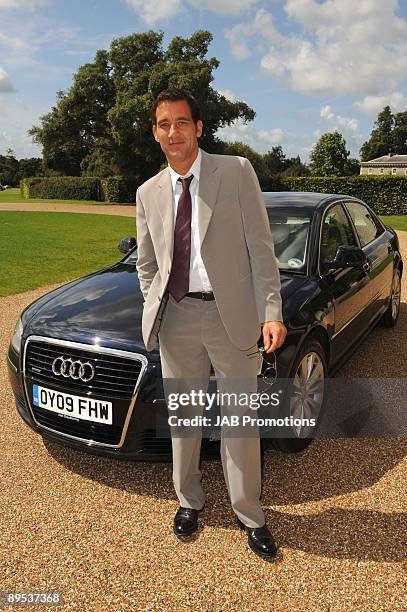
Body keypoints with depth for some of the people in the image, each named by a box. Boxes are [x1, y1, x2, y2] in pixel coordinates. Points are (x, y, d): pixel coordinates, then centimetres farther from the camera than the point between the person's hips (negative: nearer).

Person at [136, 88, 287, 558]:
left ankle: (248, 514, 28)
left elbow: (260, 248, -5)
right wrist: (155, 311, 4)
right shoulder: (148, 193, 9)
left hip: (231, 314, -3)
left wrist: (272, 312, -11)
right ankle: (189, 501, 37)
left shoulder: (236, 172, -1)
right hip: (176, 317, 3)